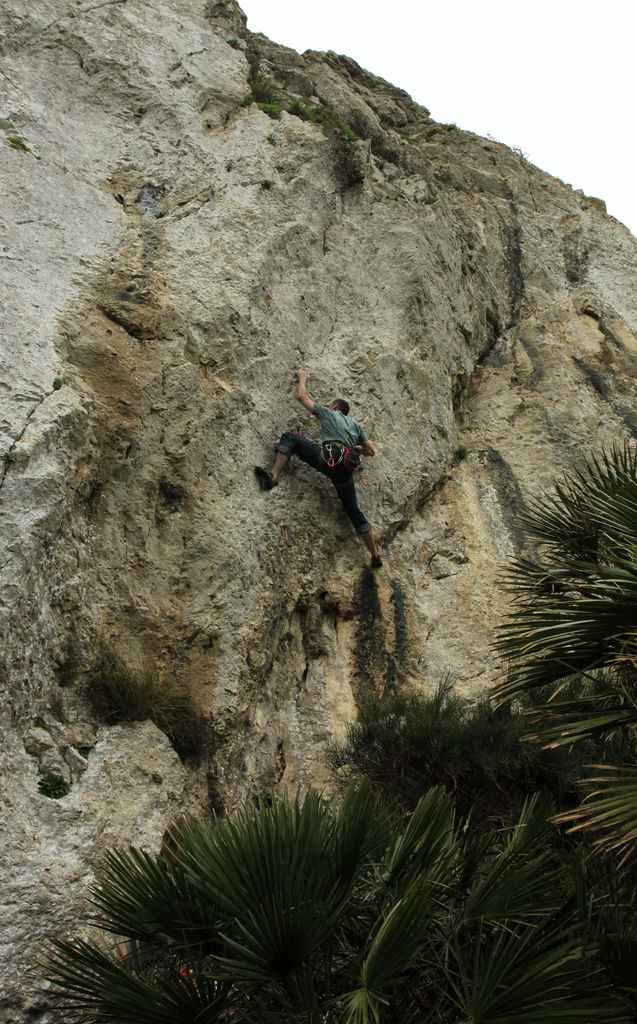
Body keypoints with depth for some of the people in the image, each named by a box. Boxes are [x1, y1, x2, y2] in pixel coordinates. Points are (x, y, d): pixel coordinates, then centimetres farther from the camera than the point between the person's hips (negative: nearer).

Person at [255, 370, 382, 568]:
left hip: (329, 456, -5)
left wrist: (302, 378, 46)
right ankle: (375, 556, 12)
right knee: (354, 511, 13)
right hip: (346, 469, 5)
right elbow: (371, 451, 31)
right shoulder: (355, 424, 32)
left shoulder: (327, 412, 22)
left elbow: (301, 396, 27)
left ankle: (273, 476, -16)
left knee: (289, 437, 6)